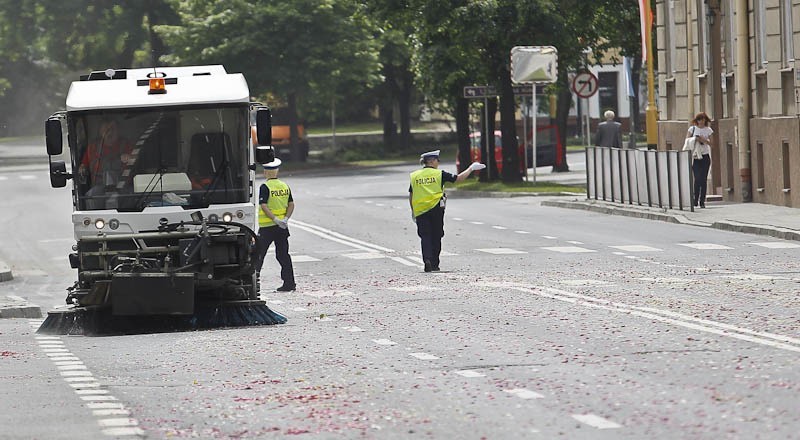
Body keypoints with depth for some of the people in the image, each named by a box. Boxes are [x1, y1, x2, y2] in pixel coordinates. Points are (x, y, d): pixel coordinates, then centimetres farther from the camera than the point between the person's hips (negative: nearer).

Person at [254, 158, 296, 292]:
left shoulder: (265, 187, -11)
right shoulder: (285, 186, 8)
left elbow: (263, 206, -19)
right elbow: (291, 204, 6)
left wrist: (275, 219, -21)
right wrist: (286, 219, -3)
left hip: (267, 226, -5)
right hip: (282, 229, 5)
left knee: (259, 252, 8)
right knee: (283, 254, 7)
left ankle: (255, 274, 8)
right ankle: (289, 282, 3)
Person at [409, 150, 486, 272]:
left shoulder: (414, 176, 5)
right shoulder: (439, 174, -2)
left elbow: (411, 195, 7)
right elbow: (458, 178, 1)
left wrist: (413, 211, 17)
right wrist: (471, 168, 13)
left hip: (420, 211, 2)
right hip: (436, 209, -2)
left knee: (425, 236, 1)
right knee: (436, 236, 10)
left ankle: (427, 260, -20)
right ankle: (434, 264, 12)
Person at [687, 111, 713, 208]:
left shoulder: (708, 130, 5)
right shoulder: (692, 129, 3)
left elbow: (710, 143, 2)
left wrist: (703, 140, -16)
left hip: (705, 156, 1)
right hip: (695, 157, -1)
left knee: (704, 179, -1)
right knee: (697, 178, -12)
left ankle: (702, 201, 4)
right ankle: (695, 200, 0)